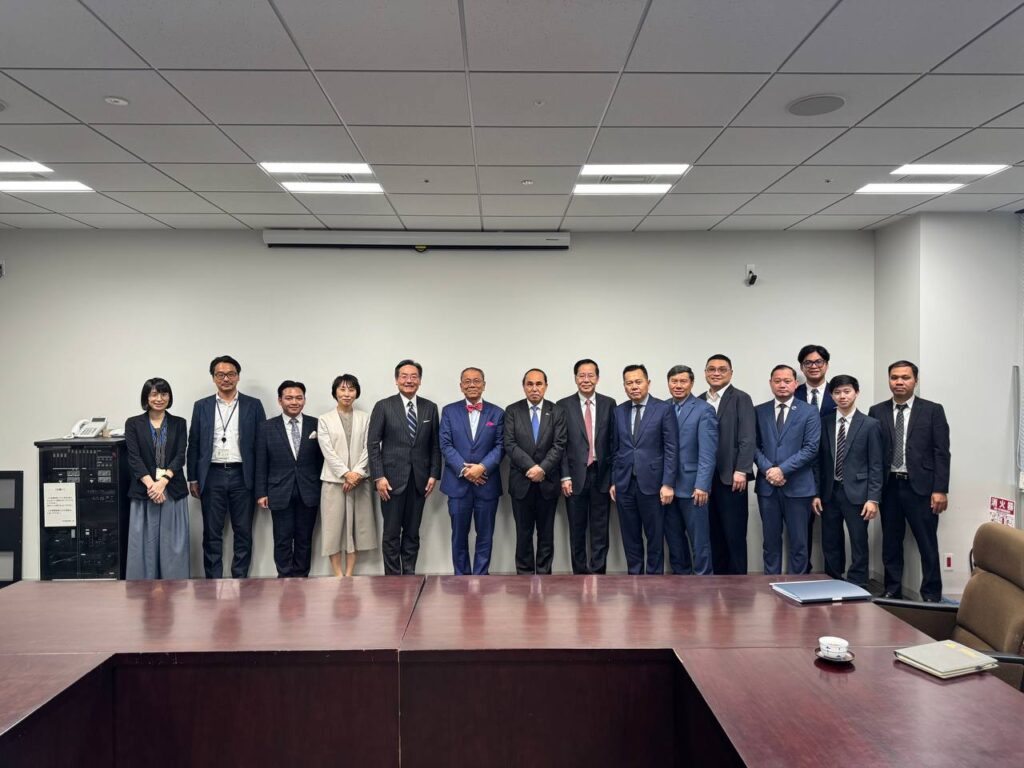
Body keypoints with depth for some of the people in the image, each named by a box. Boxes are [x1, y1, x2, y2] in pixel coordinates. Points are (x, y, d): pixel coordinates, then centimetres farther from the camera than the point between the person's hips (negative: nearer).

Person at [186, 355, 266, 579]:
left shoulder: (253, 405, 3)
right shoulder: (201, 406, 8)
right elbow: (193, 444, 8)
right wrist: (193, 479, 4)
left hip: (242, 476, -1)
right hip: (212, 476, 1)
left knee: (243, 532, 4)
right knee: (212, 533, 6)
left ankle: (240, 580, 14)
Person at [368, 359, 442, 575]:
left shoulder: (430, 408, 8)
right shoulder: (383, 406, -1)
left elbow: (434, 445, 9)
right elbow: (373, 443, -3)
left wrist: (434, 474, 1)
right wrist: (379, 477, -10)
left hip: (419, 480, 3)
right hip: (392, 478, -2)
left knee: (412, 533, 9)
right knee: (391, 533, 3)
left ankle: (409, 575, 17)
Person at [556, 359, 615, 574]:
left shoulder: (609, 404, 5)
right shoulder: (563, 405, 2)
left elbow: (614, 441, 5)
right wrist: (565, 477, -7)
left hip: (601, 475, 1)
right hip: (575, 475, -1)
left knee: (600, 529, 5)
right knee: (577, 530, 8)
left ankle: (597, 572, 13)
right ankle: (579, 572, 19)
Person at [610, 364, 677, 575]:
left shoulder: (664, 409, -3)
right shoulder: (619, 411, 9)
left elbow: (671, 449, -6)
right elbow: (616, 449, 12)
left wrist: (668, 483, -12)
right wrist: (613, 481, 8)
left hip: (651, 483, -3)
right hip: (624, 484, 4)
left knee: (655, 536, 6)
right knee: (630, 537, 10)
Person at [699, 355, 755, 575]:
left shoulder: (741, 399, -1)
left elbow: (748, 438, -8)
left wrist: (741, 470, -16)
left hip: (730, 477, -4)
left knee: (734, 534, 0)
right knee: (713, 533, 8)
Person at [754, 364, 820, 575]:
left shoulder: (809, 412, 2)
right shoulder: (759, 411, 9)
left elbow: (811, 448, -7)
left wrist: (783, 469, -14)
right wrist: (767, 470, -11)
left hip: (797, 485, -2)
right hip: (767, 486, 2)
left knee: (798, 543, 4)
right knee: (771, 542, 9)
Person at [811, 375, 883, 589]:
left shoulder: (870, 424, -1)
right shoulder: (824, 423, 6)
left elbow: (876, 465, -3)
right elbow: (818, 461, 8)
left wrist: (873, 498, -10)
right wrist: (815, 493, 3)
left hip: (856, 493, -3)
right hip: (829, 492, 3)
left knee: (859, 545, 1)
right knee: (830, 545, 10)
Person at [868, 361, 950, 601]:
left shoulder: (933, 410, 1)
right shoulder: (877, 411, 6)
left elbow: (941, 453, -2)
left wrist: (940, 490, -8)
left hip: (921, 486, -2)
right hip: (888, 486, 2)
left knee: (927, 545, 3)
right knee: (890, 543, 11)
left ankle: (932, 596, 14)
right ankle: (892, 592, 22)